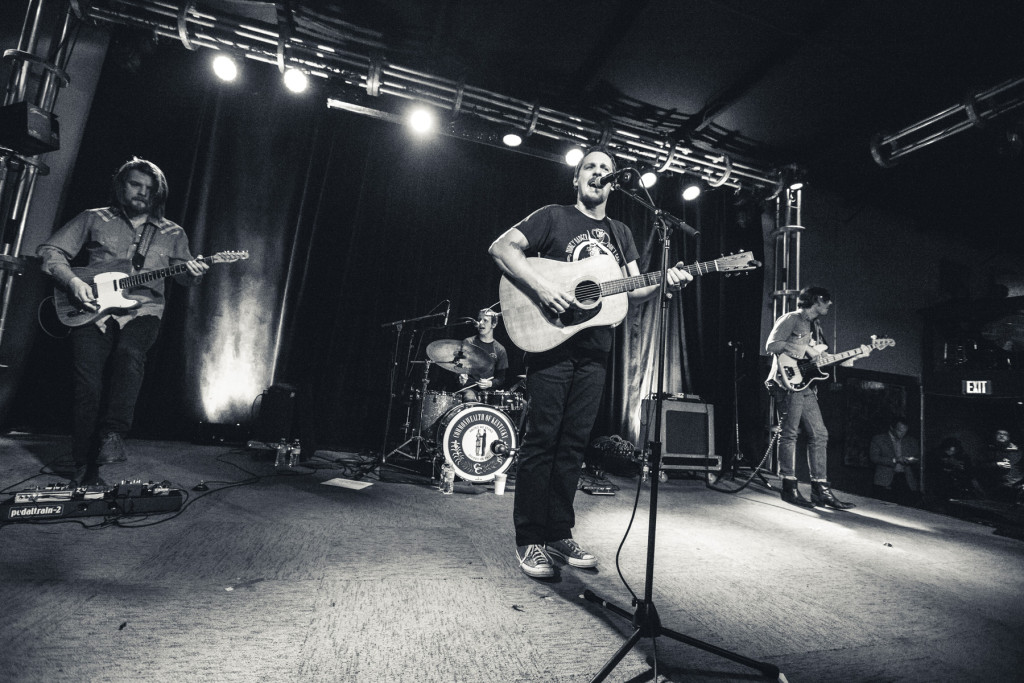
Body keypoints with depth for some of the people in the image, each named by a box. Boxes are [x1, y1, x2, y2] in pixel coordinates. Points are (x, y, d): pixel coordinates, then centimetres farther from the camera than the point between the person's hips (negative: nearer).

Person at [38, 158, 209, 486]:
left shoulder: (172, 233, 16)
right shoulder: (94, 219, 14)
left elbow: (183, 269, 9)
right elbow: (50, 251, 13)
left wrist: (192, 272, -17)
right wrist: (73, 281, -6)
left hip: (141, 311, 0)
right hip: (92, 309, 0)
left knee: (129, 354, -33)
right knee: (88, 383, -10)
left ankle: (112, 435, -26)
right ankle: (85, 473, 0)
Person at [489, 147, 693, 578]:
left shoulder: (620, 234, 21)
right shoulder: (553, 217, 6)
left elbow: (634, 289, 14)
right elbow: (501, 247, -5)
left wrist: (664, 283, -7)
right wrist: (541, 285, -18)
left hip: (593, 351, 5)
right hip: (551, 342, -5)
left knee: (574, 443, 7)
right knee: (541, 439, -4)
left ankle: (559, 533, 19)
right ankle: (530, 540, 7)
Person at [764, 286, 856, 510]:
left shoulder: (816, 326, 24)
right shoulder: (791, 319, -3)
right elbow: (771, 345, -17)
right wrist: (805, 348, -15)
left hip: (806, 386, 9)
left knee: (819, 435, 7)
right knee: (789, 433, -6)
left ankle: (820, 488, 13)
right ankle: (790, 487, 0)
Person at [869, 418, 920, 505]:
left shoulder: (911, 441, 18)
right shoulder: (878, 439, 5)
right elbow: (874, 457, -5)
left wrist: (912, 460, -2)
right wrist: (894, 460, -15)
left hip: (907, 481, 3)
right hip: (886, 482, -3)